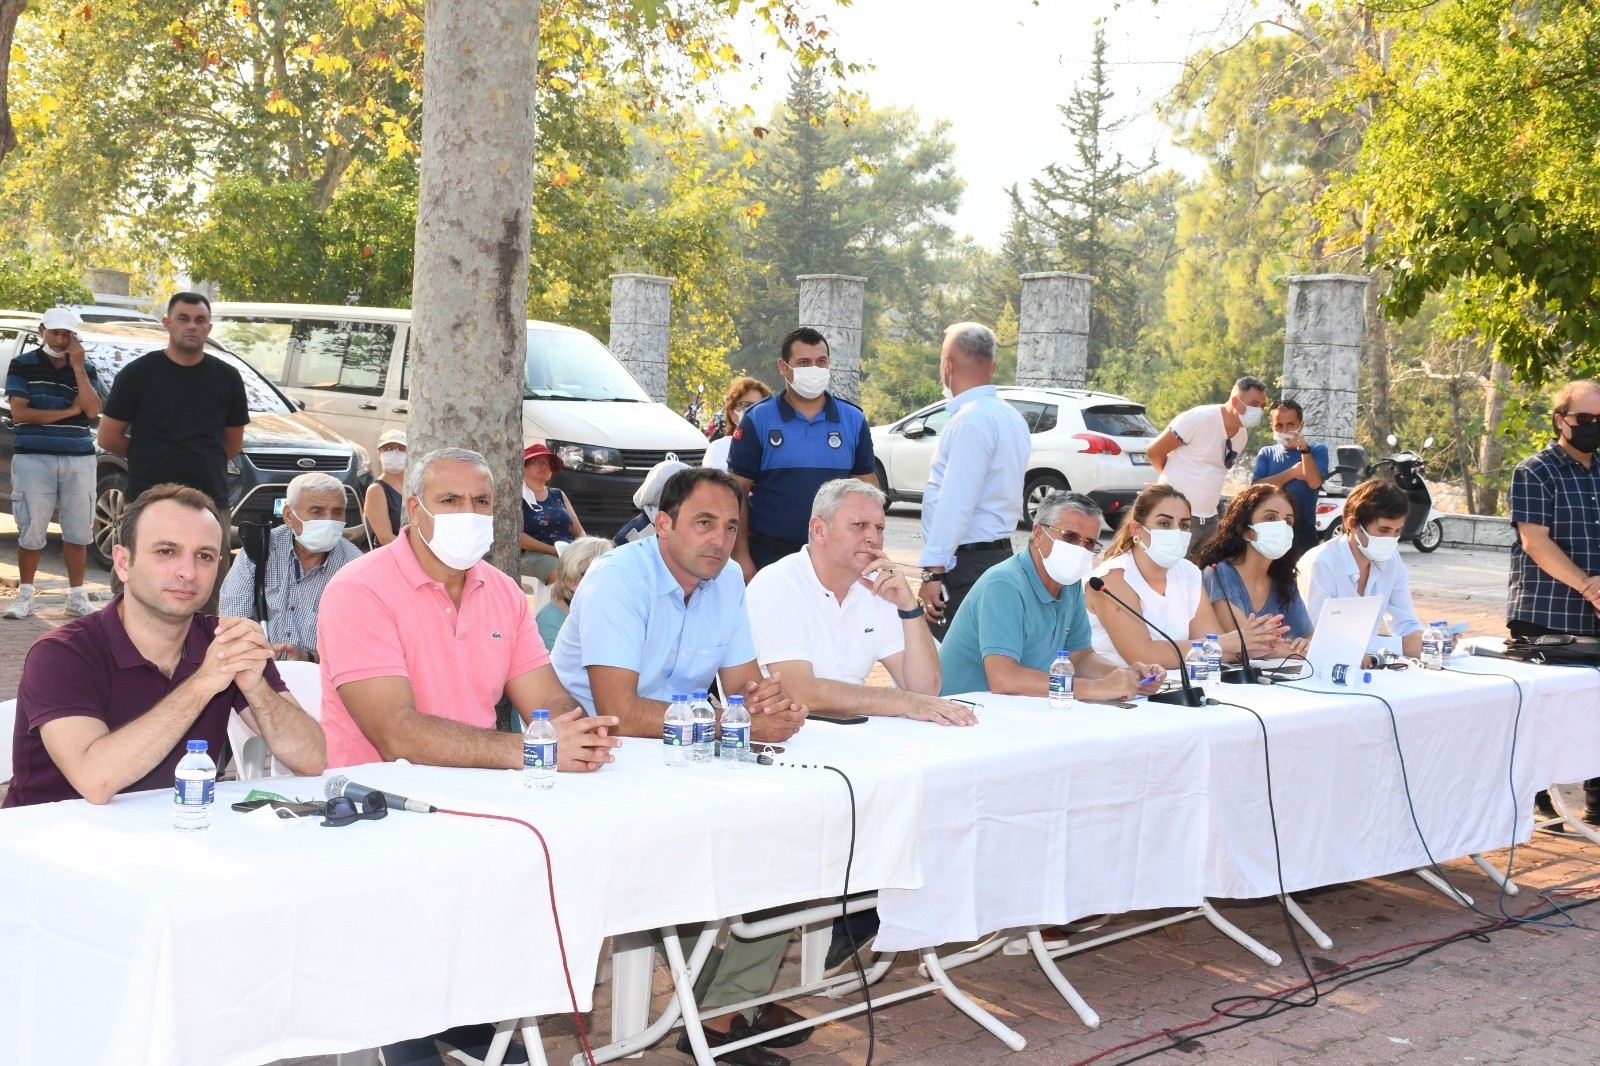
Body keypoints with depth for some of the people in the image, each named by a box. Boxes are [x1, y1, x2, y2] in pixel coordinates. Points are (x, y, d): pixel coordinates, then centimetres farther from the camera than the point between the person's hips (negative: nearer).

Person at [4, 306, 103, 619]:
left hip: (79, 459, 2)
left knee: (78, 531, 4)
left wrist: (78, 367, -9)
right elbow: (19, 413, -7)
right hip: (34, 458, -2)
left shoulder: (87, 368, 9)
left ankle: (77, 595, 13)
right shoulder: (23, 365, 2)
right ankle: (25, 595, 11)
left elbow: (93, 411, -5)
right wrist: (68, 411, -7)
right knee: (31, 531, 0)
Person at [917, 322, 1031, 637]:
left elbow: (955, 503, -20)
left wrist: (932, 571, -20)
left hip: (967, 563, -10)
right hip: (999, 554, 10)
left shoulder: (970, 420, -14)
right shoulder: (1010, 416, 16)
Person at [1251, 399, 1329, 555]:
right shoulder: (1266, 453, 10)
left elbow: (1314, 483, -12)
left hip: (1303, 532, -2)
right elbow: (1256, 487, -5)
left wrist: (1304, 449, -22)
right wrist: (1292, 473, -8)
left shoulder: (1317, 451, 4)